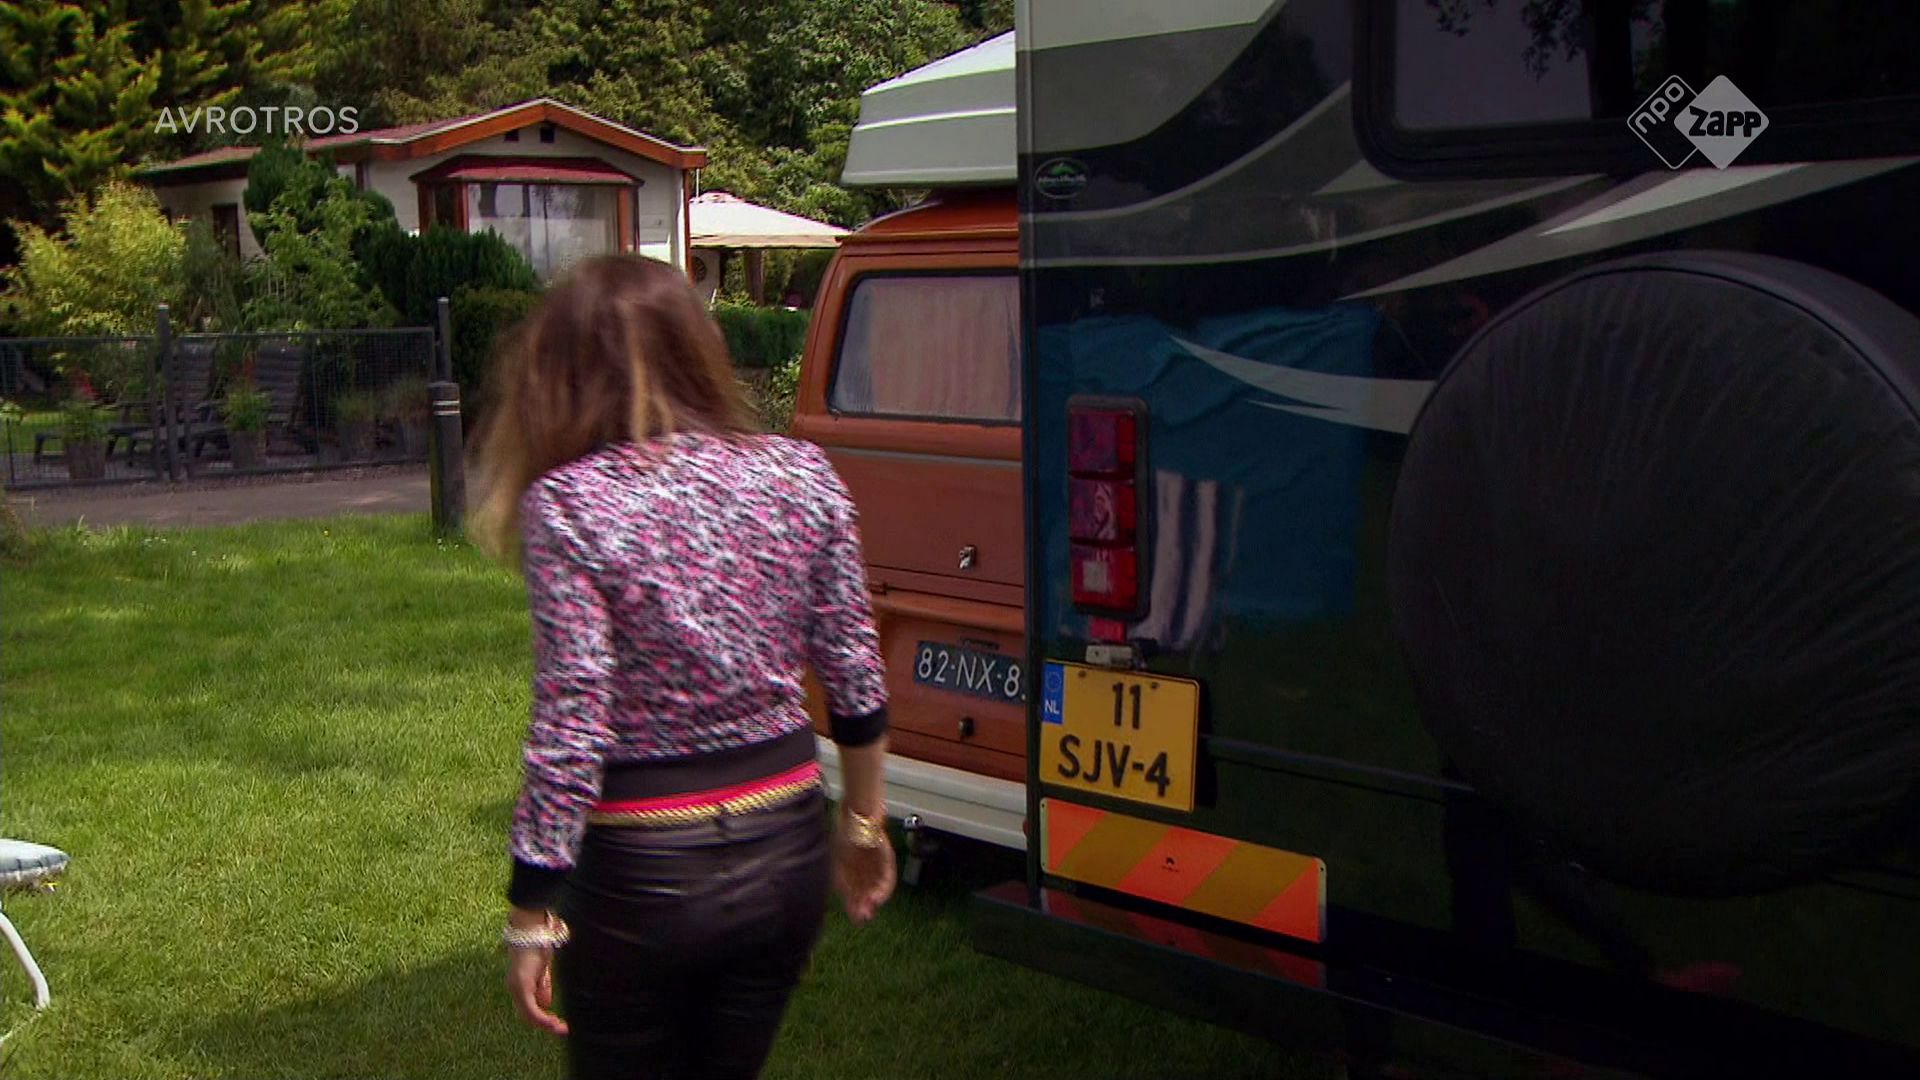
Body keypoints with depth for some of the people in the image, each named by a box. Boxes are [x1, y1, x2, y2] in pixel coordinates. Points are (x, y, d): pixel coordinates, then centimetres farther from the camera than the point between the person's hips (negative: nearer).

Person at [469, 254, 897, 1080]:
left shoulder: (569, 504, -16)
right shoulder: (801, 475, -3)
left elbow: (570, 727, -18)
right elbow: (857, 681, 2)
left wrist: (532, 915, -9)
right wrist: (864, 822, 16)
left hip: (640, 873, -4)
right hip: (785, 851, 4)